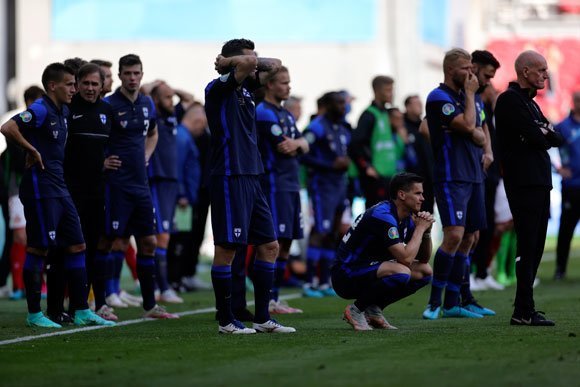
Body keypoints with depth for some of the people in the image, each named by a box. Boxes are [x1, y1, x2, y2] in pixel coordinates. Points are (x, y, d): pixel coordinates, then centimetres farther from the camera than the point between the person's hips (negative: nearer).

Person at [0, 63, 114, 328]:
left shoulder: (63, 112, 15)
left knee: (76, 246, 8)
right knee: (38, 249, -4)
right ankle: (34, 314, 2)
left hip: (59, 187, 9)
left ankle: (82, 311, 11)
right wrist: (32, 150, -16)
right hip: (40, 188, -9)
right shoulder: (40, 110, -13)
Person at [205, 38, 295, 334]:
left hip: (251, 179, 9)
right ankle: (225, 320, 1)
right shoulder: (219, 89, -10)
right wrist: (227, 61, -6)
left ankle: (262, 317, 13)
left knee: (269, 246, 8)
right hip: (229, 179, -9)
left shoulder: (245, 88, 15)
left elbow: (273, 64, 24)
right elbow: (249, 62, -26)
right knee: (227, 248, -4)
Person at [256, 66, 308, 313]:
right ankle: (266, 300, -11)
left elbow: (304, 146, 11)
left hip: (291, 186, 9)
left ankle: (274, 299, 14)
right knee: (274, 243, -11)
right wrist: (297, 146, 4)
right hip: (274, 184, -9)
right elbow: (284, 149, -16)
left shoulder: (286, 115, 20)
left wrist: (295, 144, -10)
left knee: (285, 245, 10)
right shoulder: (264, 113, -10)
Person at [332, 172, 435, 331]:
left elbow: (424, 259, 12)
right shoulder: (383, 216, -22)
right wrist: (420, 228, -16)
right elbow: (405, 258, -29)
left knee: (425, 271, 6)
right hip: (346, 275, -10)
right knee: (401, 272, -33)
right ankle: (356, 310, -13)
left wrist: (426, 231, -4)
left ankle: (373, 310, 6)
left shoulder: (407, 218, 7)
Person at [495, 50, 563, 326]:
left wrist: (545, 135, -5)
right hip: (523, 182, -10)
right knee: (528, 246, -12)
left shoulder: (529, 103, 23)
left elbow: (556, 139, 15)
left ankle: (524, 309, 12)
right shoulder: (510, 100, -7)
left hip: (539, 183, 10)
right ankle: (524, 312, -13)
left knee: (534, 247, 9)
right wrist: (546, 136, 4)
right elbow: (534, 137, -16)